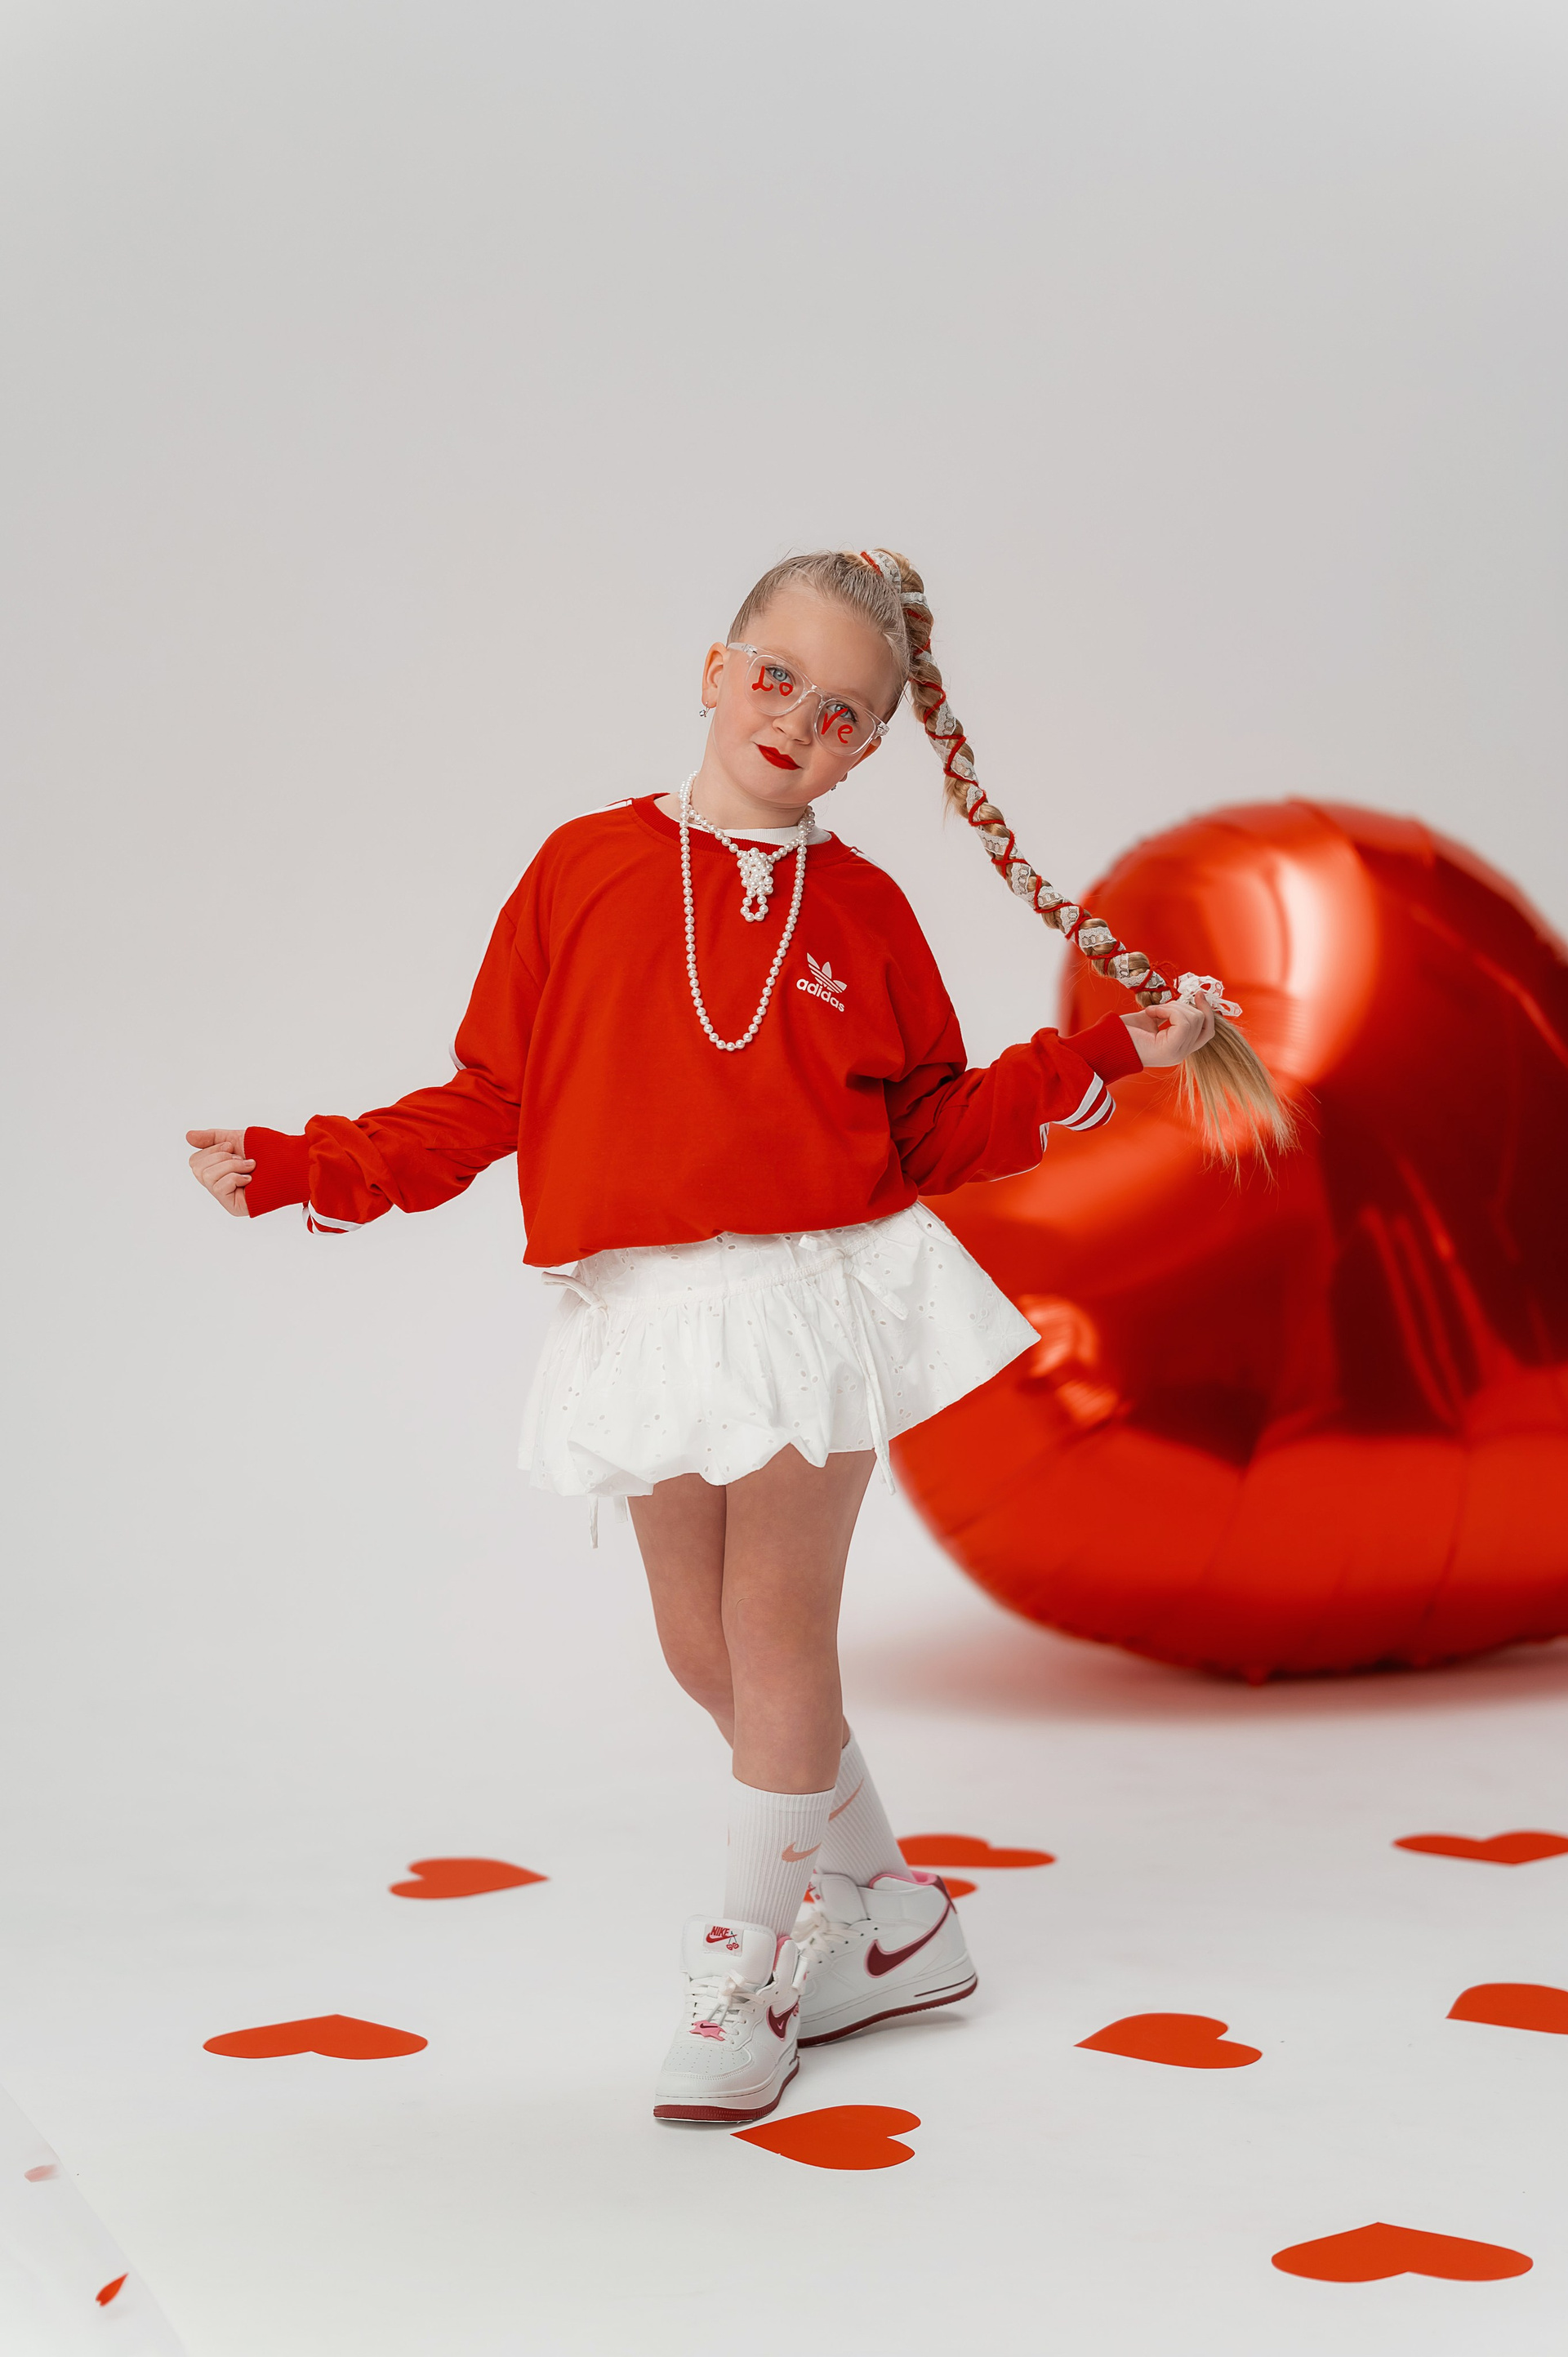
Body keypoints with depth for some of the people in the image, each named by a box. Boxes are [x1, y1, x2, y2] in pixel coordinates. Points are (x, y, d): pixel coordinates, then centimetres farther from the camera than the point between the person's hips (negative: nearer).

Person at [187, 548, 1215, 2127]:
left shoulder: (862, 909, 4)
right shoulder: (587, 870, 3)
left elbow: (939, 1129, 11)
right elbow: (487, 1102, 5)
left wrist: (1111, 1055, 2)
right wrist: (294, 1168, -2)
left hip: (819, 1293, -2)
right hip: (649, 1314, 2)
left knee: (778, 1635, 1)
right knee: (703, 1646, 8)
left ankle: (751, 1974, 16)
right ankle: (887, 1918, 27)